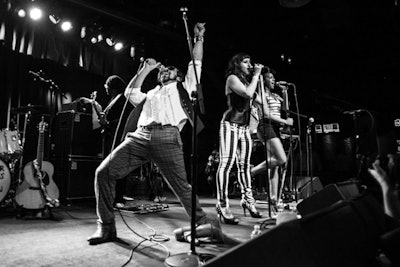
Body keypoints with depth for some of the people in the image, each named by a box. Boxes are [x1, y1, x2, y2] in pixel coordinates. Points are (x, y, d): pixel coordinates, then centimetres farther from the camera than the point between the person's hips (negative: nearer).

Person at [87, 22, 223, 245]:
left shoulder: (183, 86, 26)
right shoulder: (150, 94, 36)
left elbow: (196, 64, 22)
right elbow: (131, 93, 26)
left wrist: (199, 38, 22)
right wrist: (146, 68, 33)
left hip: (167, 137, -4)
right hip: (139, 136, 4)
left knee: (181, 186, -7)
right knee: (104, 173, -8)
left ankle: (205, 223, 11)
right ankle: (107, 227, 3)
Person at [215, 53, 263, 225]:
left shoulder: (246, 80, 22)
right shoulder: (232, 78, -3)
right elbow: (248, 94, -17)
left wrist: (257, 77, 15)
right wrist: (256, 75, -5)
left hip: (244, 127, 9)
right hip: (230, 125, -9)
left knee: (244, 165, 11)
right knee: (226, 164, -14)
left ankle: (248, 200, 21)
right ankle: (222, 206, -13)